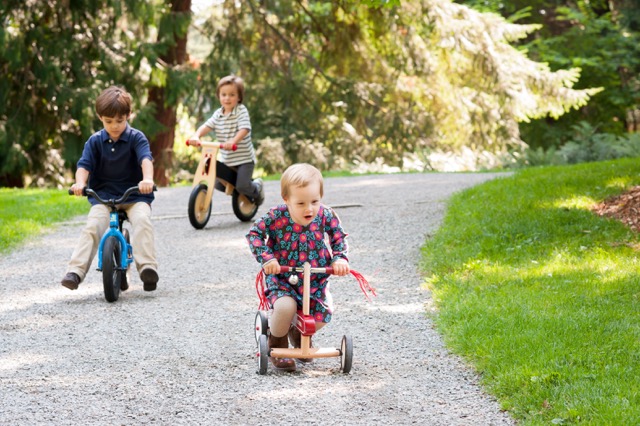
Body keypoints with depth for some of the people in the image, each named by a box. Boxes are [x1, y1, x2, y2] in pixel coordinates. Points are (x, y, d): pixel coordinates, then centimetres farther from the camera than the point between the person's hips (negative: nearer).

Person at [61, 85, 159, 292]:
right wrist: (80, 183, -29)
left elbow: (146, 159, -20)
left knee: (142, 220, -31)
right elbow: (84, 164, -6)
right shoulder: (95, 141, 5)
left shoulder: (136, 138, -3)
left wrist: (147, 179, -42)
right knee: (92, 226, -23)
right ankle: (75, 271, -29)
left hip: (135, 194, -1)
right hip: (103, 195, 1)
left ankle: (147, 267, -36)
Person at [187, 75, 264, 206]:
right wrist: (196, 136, -30)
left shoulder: (241, 111, -13)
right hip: (226, 159, 6)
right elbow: (206, 126, -8)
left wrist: (233, 141, -44)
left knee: (242, 186, -16)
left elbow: (244, 129, -26)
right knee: (219, 184, 3)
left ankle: (257, 187, 19)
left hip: (244, 158, -6)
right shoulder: (218, 114, 3)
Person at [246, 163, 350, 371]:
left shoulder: (325, 215, -10)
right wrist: (266, 258, -21)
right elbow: (254, 233, -8)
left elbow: (338, 236, 5)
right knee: (285, 306, -33)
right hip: (282, 278, -3)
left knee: (321, 317, -11)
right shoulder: (276, 217, -17)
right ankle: (277, 346, -1)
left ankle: (299, 334, 30)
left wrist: (340, 258, -13)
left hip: (316, 280, 3)